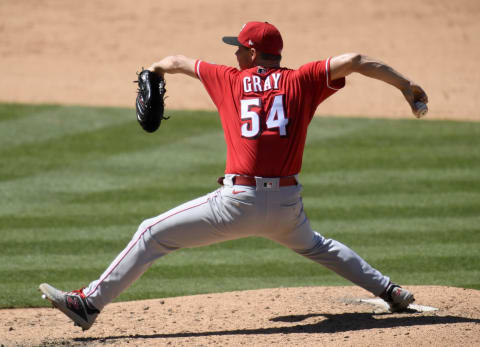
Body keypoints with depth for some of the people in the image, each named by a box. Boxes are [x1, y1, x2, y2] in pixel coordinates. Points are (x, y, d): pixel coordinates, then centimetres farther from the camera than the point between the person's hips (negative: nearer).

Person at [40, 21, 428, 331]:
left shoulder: (230, 80, 8)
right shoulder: (301, 82, 8)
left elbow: (179, 62, 23)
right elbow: (354, 60, -1)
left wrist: (157, 68, 45)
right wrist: (405, 85, 3)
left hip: (239, 203, -4)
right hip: (287, 206, 4)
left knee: (153, 234, 2)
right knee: (314, 245, 36)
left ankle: (90, 302, -4)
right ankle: (389, 290, 34)